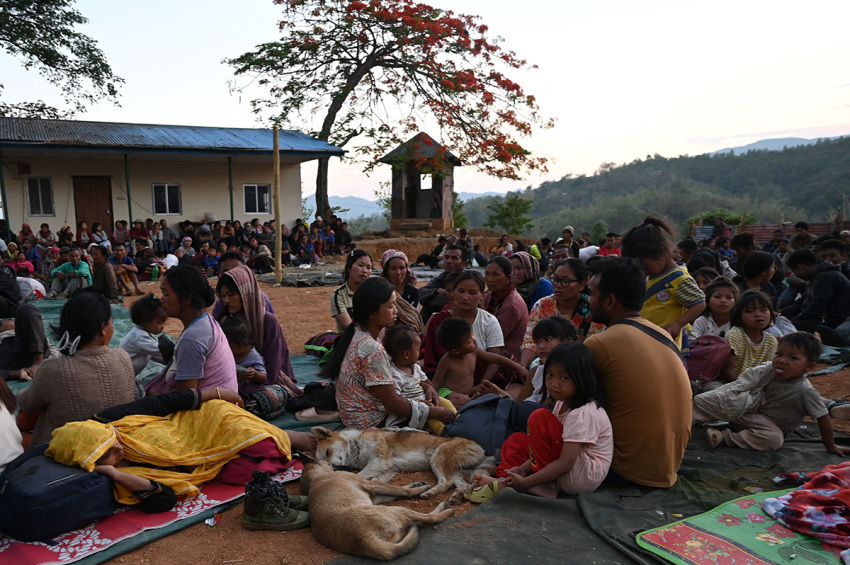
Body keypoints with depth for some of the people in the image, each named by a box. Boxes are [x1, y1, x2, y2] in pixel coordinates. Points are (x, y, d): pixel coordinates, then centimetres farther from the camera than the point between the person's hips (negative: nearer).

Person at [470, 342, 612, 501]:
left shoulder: (583, 414, -23)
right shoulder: (563, 403, 5)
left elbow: (566, 462, -28)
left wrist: (525, 483, -29)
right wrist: (523, 469, -9)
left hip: (584, 476, -10)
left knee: (540, 417, -21)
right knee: (517, 439, 10)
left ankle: (547, 487, -16)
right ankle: (504, 480, -15)